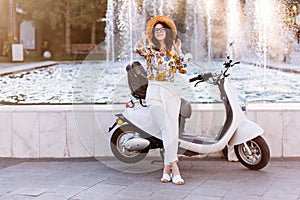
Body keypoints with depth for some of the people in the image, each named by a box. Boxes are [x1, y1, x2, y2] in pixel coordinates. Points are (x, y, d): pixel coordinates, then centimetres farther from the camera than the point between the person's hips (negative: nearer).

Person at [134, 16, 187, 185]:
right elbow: (138, 49, -12)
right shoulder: (150, 49, 9)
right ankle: (174, 167, -21)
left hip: (171, 93, 3)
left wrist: (179, 51, 5)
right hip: (154, 93, -2)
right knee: (167, 128, -19)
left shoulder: (173, 51, 16)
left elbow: (183, 70, 7)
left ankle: (167, 168, -6)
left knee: (172, 130, -12)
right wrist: (146, 36, 2)